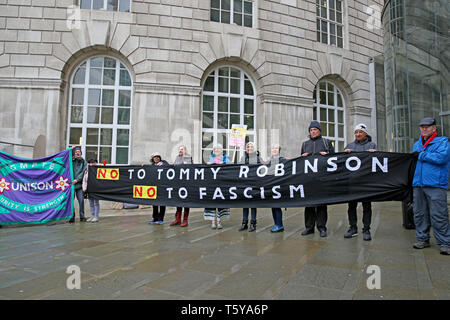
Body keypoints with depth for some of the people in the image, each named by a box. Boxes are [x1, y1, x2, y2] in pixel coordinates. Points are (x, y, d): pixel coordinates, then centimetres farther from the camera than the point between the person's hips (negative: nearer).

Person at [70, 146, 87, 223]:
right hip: (71, 183, 0)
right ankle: (72, 217, 7)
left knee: (81, 200, -4)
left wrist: (77, 179, -10)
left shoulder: (84, 162, 10)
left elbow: (83, 173, 3)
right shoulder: (71, 161, 10)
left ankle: (82, 216, 7)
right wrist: (70, 149, -3)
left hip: (79, 184, 0)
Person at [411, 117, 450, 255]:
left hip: (435, 185, -6)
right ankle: (422, 239, 21)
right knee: (419, 214, 10)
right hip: (418, 184, 6)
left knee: (438, 215, -5)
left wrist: (421, 155, -9)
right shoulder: (417, 144, 20)